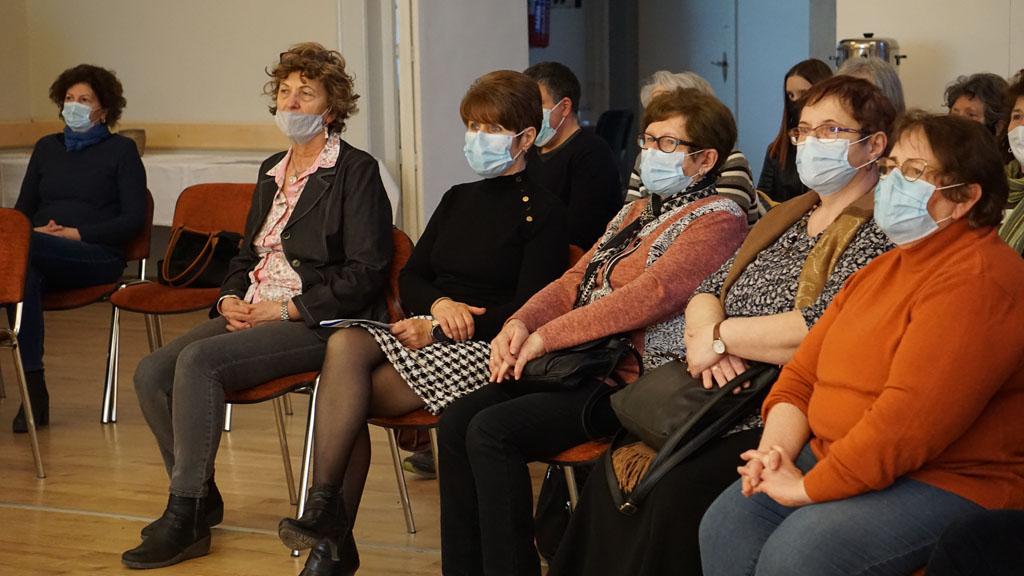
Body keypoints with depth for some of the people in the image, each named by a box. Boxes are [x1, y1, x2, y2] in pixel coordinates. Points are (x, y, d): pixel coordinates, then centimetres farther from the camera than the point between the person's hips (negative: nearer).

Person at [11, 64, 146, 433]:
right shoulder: (47, 147, 25)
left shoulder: (121, 150, 11)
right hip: (42, 258, 4)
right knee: (27, 275, -37)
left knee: (22, 245, -35)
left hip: (97, 257, -3)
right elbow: (22, 209, 22)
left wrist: (78, 233, -11)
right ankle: (34, 391, -39)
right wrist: (37, 230, -3)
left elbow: (134, 220, 1)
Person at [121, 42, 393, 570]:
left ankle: (184, 518, -20)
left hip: (320, 324, -8)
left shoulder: (356, 171, -5)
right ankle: (200, 500, 4)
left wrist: (283, 309, -15)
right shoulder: (272, 171, 19)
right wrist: (231, 298, 3)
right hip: (252, 314, 8)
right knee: (151, 373, -12)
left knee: (199, 360, -29)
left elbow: (364, 275, -12)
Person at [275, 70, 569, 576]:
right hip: (426, 331, 6)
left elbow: (528, 311, -10)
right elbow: (409, 278, 18)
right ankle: (331, 535, -28)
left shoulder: (543, 211, -1)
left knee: (344, 397, -26)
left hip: (484, 347, -6)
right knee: (344, 345, -27)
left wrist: (437, 333, -14)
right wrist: (439, 303, -6)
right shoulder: (458, 199, 22)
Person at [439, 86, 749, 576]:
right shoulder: (636, 213, 23)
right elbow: (576, 280, 18)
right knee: (457, 421, -9)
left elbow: (650, 295, -19)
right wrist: (521, 324, -3)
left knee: (493, 430, -24)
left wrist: (547, 337, -19)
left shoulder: (718, 220, -7)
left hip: (632, 379, -9)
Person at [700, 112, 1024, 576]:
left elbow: (907, 421, -25)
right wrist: (774, 450, -6)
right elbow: (802, 374, 13)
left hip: (947, 483, -9)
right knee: (726, 525, -9)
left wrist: (807, 487, -19)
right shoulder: (883, 269, 16)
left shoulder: (977, 281, -17)